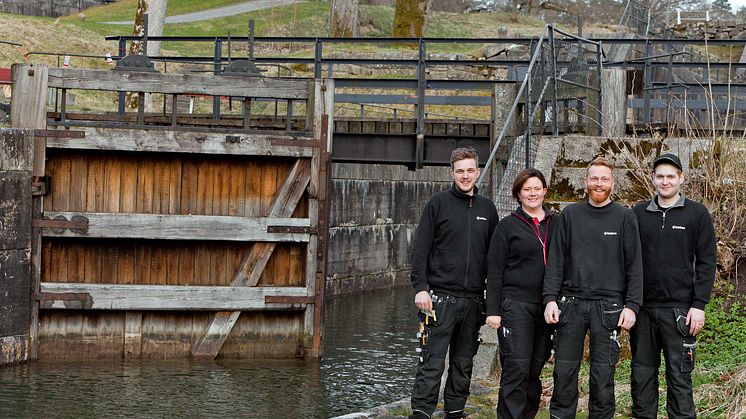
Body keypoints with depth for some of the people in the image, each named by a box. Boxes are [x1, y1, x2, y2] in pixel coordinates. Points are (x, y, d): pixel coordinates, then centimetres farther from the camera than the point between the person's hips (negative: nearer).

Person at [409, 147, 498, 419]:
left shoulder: (487, 208, 12)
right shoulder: (439, 203, 0)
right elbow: (421, 248, -4)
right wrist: (420, 287, -13)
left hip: (474, 301, 4)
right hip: (441, 298, -4)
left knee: (464, 364, 10)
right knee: (432, 363, -7)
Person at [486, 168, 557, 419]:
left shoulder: (556, 224, 11)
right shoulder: (508, 226, 2)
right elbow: (494, 270, -1)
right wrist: (493, 310, -7)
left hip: (547, 305, 4)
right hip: (515, 304, -4)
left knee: (535, 369, 7)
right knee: (517, 368, -9)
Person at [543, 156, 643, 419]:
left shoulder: (624, 217, 3)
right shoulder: (570, 214, 8)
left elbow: (634, 266, 1)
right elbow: (555, 260, 6)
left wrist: (632, 305, -7)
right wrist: (550, 298, -3)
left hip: (609, 306, -2)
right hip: (571, 303, 2)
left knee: (603, 373, 1)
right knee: (564, 370, 3)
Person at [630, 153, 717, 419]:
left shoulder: (697, 214, 3)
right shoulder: (638, 214, 10)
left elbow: (706, 262, 0)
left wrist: (699, 304, -8)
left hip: (679, 309, -3)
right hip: (643, 308, 3)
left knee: (679, 376, -1)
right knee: (642, 374, 7)